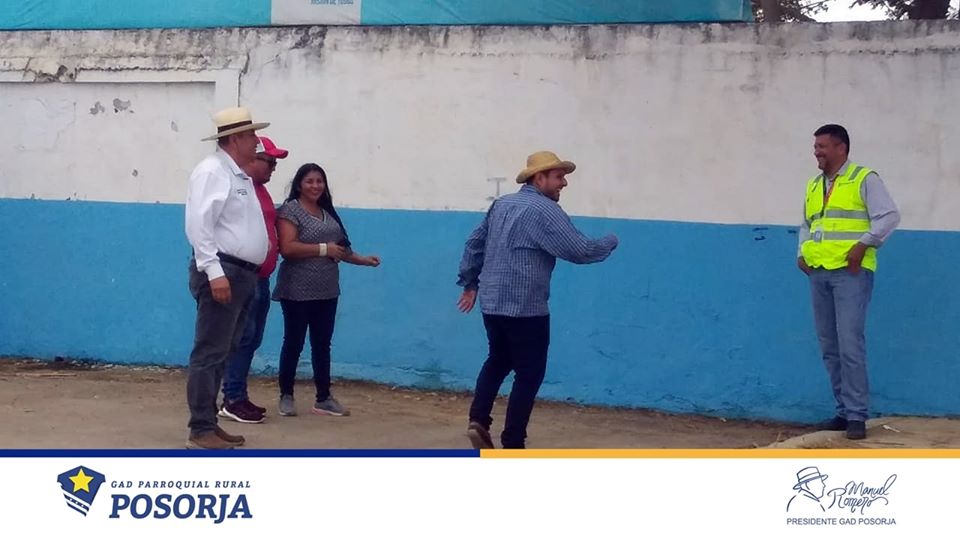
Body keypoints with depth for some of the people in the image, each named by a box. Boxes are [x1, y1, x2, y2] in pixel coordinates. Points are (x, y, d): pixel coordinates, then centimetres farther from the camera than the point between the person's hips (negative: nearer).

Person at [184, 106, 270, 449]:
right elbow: (198, 224, -19)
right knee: (209, 353, -8)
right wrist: (215, 272, -24)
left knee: (222, 353, 13)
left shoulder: (240, 176, 19)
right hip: (222, 272, -10)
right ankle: (201, 430, -7)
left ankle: (209, 424, 19)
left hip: (241, 275, 10)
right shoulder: (212, 171, -10)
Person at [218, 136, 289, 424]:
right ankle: (232, 400, -3)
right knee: (242, 338, -7)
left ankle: (239, 395, 17)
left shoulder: (260, 188, 17)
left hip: (260, 277, 10)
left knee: (252, 340, 11)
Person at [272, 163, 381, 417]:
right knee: (294, 343, 2)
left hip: (326, 292, 7)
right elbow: (287, 248, -20)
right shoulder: (290, 210, -8)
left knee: (322, 345, 10)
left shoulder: (327, 212, 15)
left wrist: (363, 260, 12)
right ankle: (286, 396, 12)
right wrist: (324, 249, -18)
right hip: (297, 292, -7)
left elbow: (339, 248, 24)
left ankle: (324, 398, 14)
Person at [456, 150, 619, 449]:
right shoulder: (545, 211, -13)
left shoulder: (501, 204, 11)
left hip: (492, 304, 8)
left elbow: (474, 243, 16)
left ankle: (478, 420, 10)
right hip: (525, 309, -8)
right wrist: (611, 242, 2)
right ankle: (512, 445, 4)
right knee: (529, 375, 3)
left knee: (498, 361, 25)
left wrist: (469, 283, 24)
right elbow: (580, 251, -16)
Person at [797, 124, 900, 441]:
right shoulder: (813, 186, 19)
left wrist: (863, 244, -15)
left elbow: (889, 216, -7)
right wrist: (802, 252, 10)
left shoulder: (863, 179, -1)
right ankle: (844, 411, 15)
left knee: (850, 344, -12)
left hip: (850, 272, -7)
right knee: (829, 347, 8)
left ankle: (857, 415, -7)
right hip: (818, 273, 7)